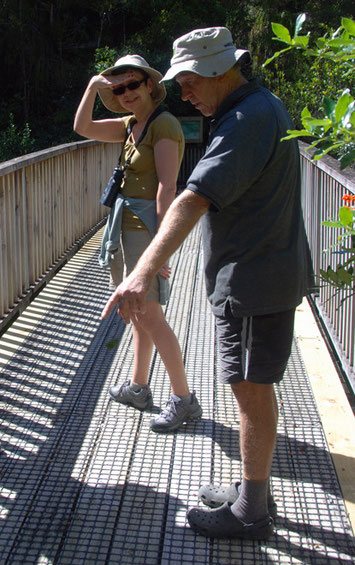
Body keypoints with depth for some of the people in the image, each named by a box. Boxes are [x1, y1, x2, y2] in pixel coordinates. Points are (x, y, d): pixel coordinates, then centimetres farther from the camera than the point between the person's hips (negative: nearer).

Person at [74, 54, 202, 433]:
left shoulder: (164, 126, -13)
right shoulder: (132, 124, 13)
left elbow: (167, 188, -20)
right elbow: (83, 128, 17)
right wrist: (93, 85, 5)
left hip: (147, 225, -9)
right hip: (127, 223, 9)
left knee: (148, 315, -9)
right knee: (136, 310, 14)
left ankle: (184, 400, 0)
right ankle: (137, 388, 26)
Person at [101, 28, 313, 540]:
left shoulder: (249, 118, -20)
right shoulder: (263, 106, 14)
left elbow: (196, 199, -34)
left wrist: (144, 273, -43)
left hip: (253, 277, -10)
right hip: (257, 272, 10)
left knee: (251, 389, 0)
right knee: (254, 387, 17)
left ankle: (250, 514, 15)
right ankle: (254, 491, 31)